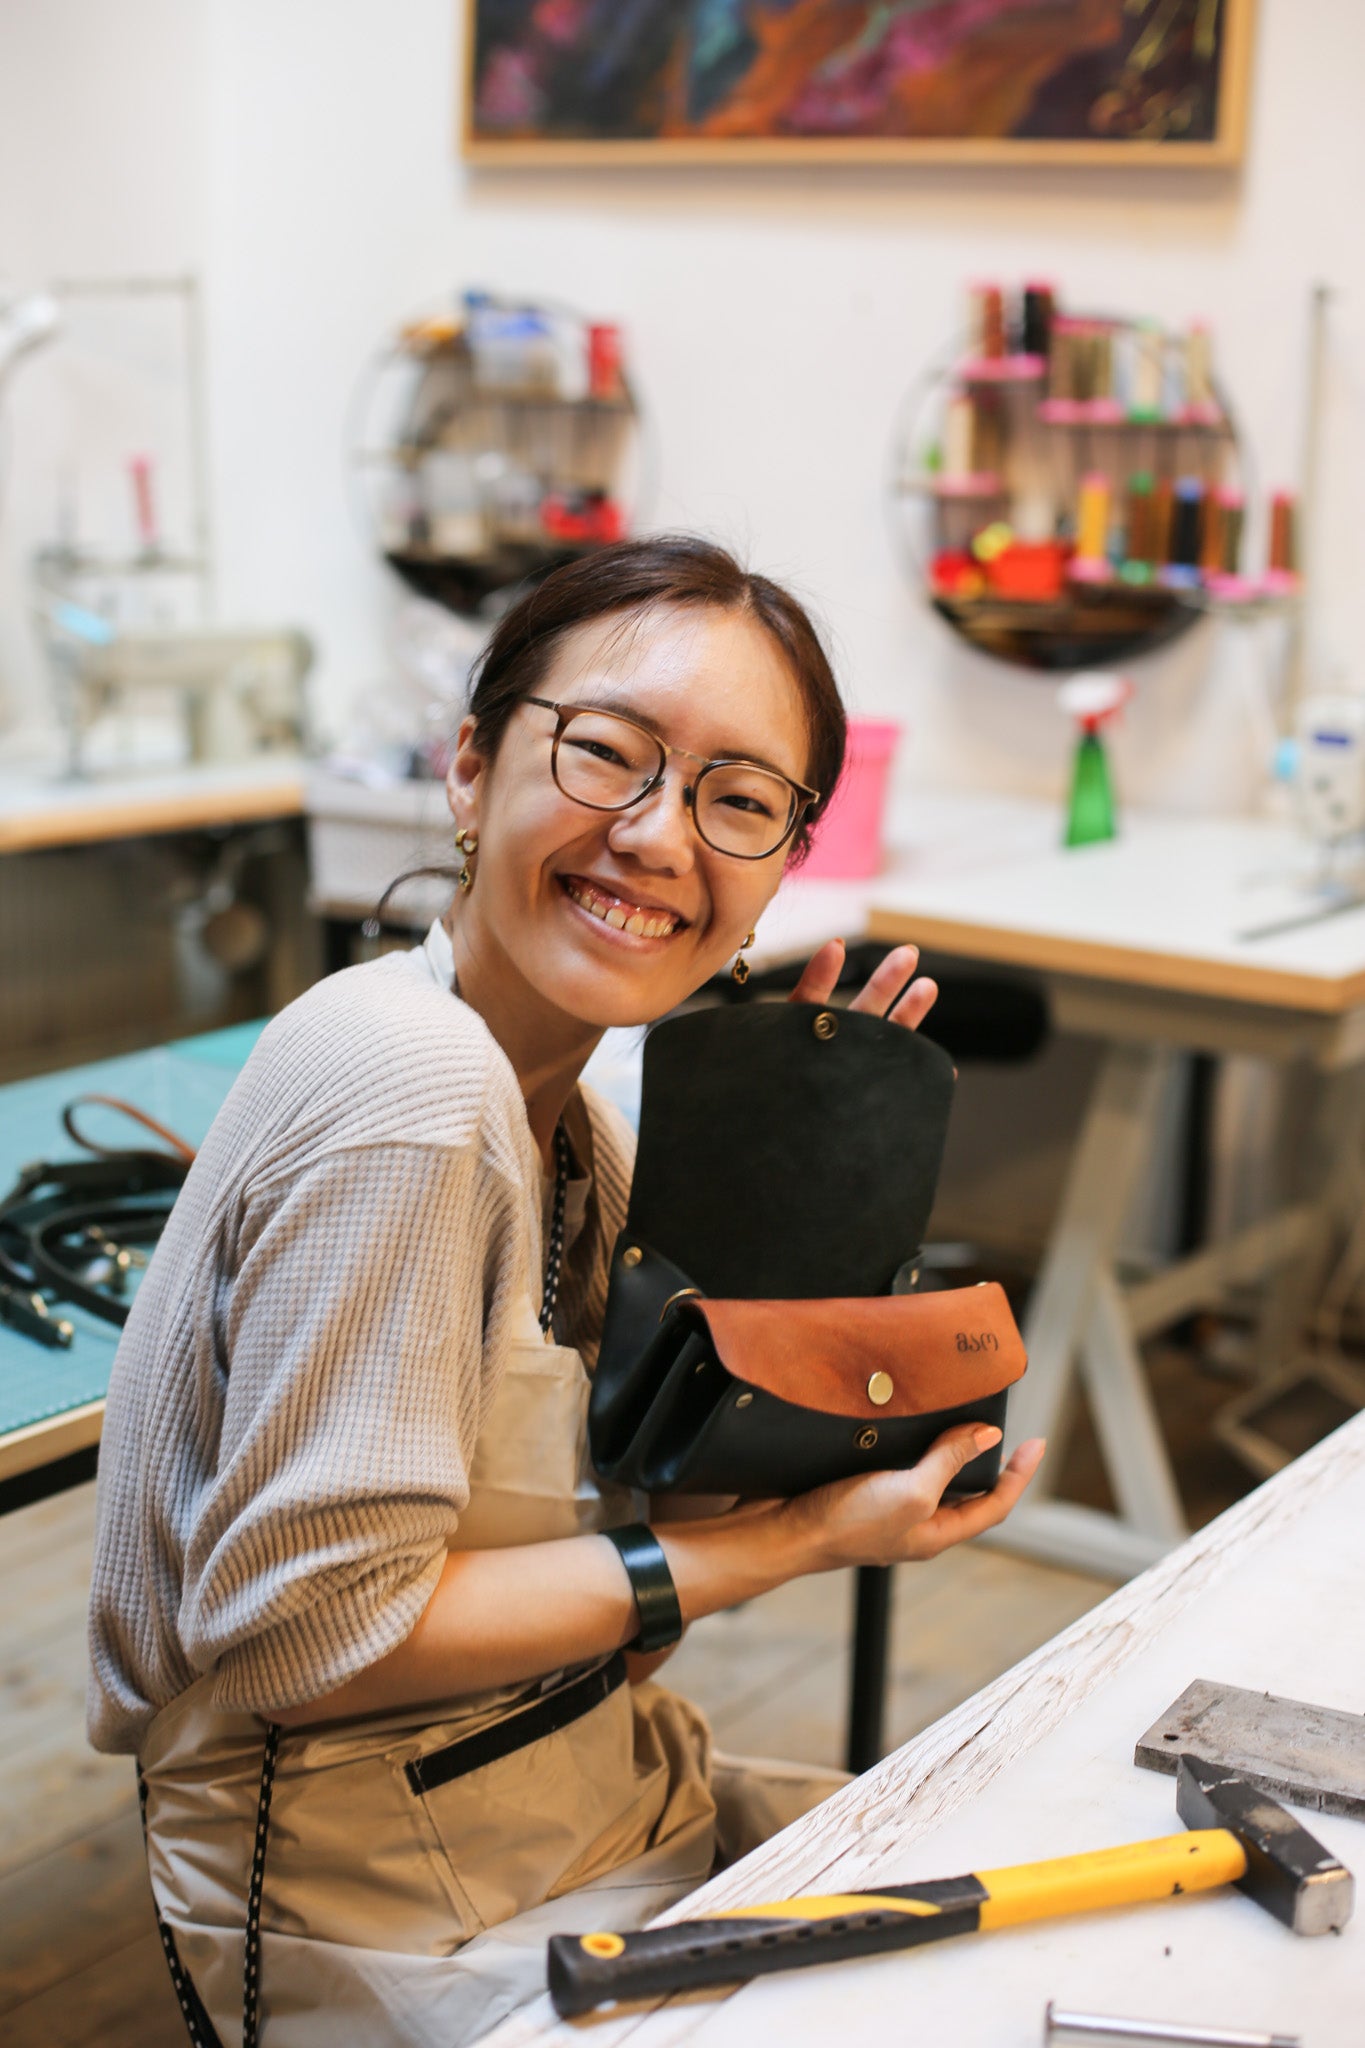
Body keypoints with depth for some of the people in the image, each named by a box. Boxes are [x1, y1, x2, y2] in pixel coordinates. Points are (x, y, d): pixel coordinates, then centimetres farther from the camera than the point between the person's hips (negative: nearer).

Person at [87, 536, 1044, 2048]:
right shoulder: (403, 1084, -25)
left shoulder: (562, 1107, 3)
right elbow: (308, 1628, -26)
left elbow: (673, 1452, 9)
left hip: (611, 1804, 9)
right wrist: (788, 1544, -21)